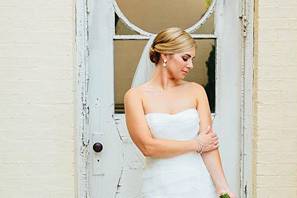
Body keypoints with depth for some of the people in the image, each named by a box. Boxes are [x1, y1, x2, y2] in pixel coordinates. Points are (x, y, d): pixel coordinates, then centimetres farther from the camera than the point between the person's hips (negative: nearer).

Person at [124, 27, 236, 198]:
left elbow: (209, 145, -3)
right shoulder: (135, 96, -4)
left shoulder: (196, 91, 2)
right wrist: (196, 144, -6)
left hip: (198, 183, 2)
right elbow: (147, 146, -12)